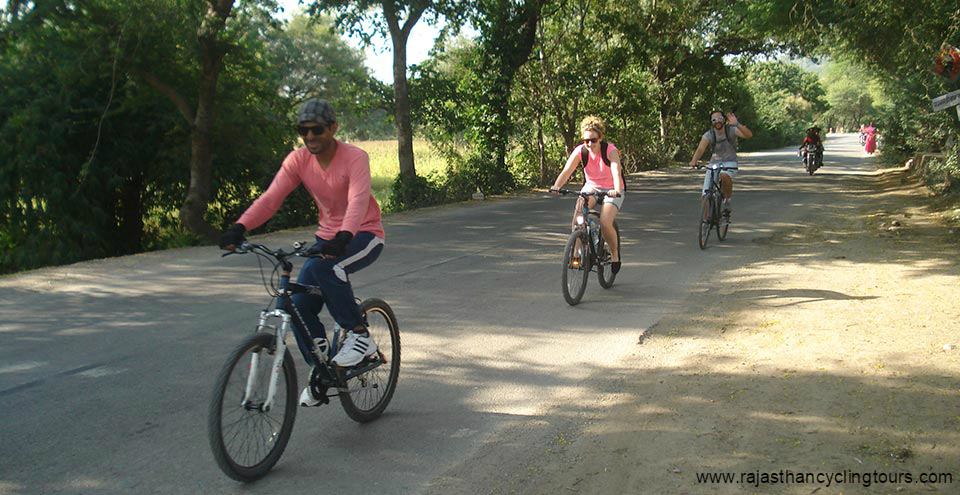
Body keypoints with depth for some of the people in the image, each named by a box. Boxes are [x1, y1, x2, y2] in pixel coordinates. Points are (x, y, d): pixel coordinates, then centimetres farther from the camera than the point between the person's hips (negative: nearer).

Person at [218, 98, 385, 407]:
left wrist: (344, 237, -53)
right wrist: (240, 227, -32)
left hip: (364, 235, -5)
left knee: (323, 268, -36)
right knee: (300, 304, -8)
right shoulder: (298, 160, -5)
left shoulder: (355, 158, -19)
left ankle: (359, 335, -18)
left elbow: (358, 200, -35)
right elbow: (271, 198, -15)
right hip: (328, 237, 6)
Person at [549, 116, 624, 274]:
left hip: (611, 190, -3)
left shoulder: (610, 151, -22)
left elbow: (616, 173, -36)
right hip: (591, 187, 3)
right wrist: (556, 186, -45)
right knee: (578, 214, -25)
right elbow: (566, 170, -26)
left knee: (605, 223, -24)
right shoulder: (580, 151, -15)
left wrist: (617, 190, -56)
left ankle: (614, 252, 5)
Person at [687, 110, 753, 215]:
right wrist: (694, 161, -46)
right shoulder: (709, 135, -10)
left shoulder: (731, 130, -13)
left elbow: (749, 135, -28)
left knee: (724, 176, -39)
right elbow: (700, 148, -26)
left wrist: (737, 124, -43)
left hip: (730, 163, -2)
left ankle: (727, 201, -14)